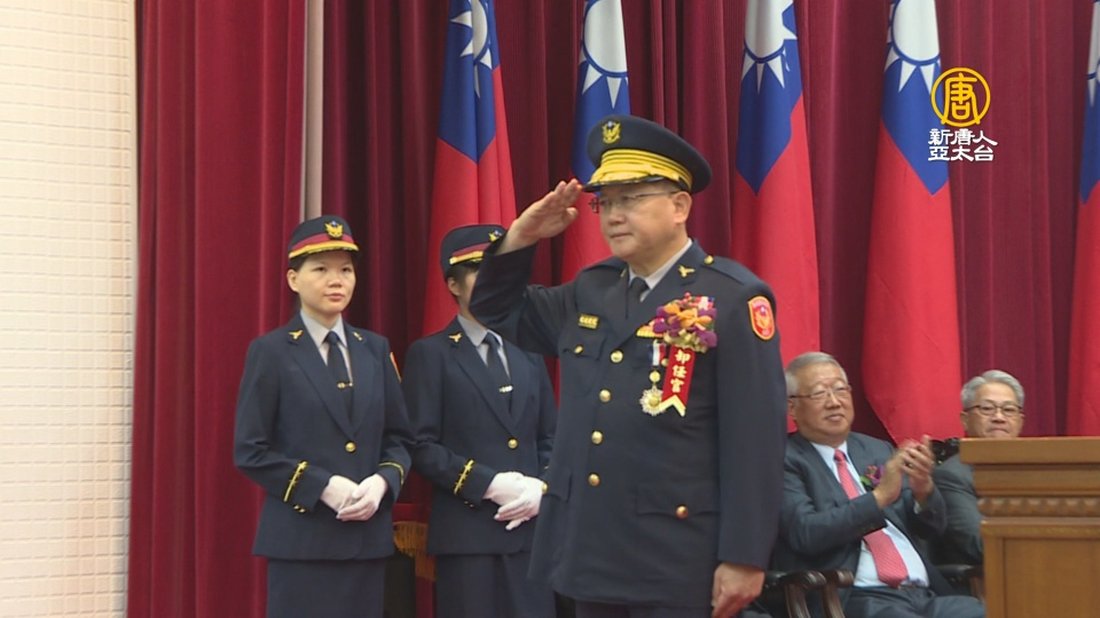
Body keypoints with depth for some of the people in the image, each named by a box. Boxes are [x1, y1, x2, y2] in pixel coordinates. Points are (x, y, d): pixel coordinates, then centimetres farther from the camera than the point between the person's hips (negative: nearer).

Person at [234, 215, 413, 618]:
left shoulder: (375, 350, 13)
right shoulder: (271, 352, -1)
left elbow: (399, 438, 13)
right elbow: (250, 451, -6)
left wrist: (382, 482, -8)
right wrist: (321, 486, -16)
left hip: (369, 536, 4)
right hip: (301, 539, -4)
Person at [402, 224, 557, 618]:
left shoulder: (528, 353, 19)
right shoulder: (430, 354, 1)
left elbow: (550, 440, 17)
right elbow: (421, 447, -7)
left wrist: (541, 488, -3)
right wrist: (487, 483, -15)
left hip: (531, 530, 5)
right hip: (466, 535, -5)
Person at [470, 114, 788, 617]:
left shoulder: (733, 298, -8)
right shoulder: (591, 290, 13)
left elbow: (756, 440, -12)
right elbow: (500, 312, 26)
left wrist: (744, 557, -16)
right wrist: (520, 239, 7)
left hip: (677, 563, -6)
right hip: (591, 553, 7)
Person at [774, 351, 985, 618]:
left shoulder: (878, 450, 20)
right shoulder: (785, 461, 2)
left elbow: (930, 527, 18)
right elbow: (806, 533, -13)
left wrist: (923, 487, -3)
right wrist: (879, 496, -15)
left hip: (926, 593, 6)